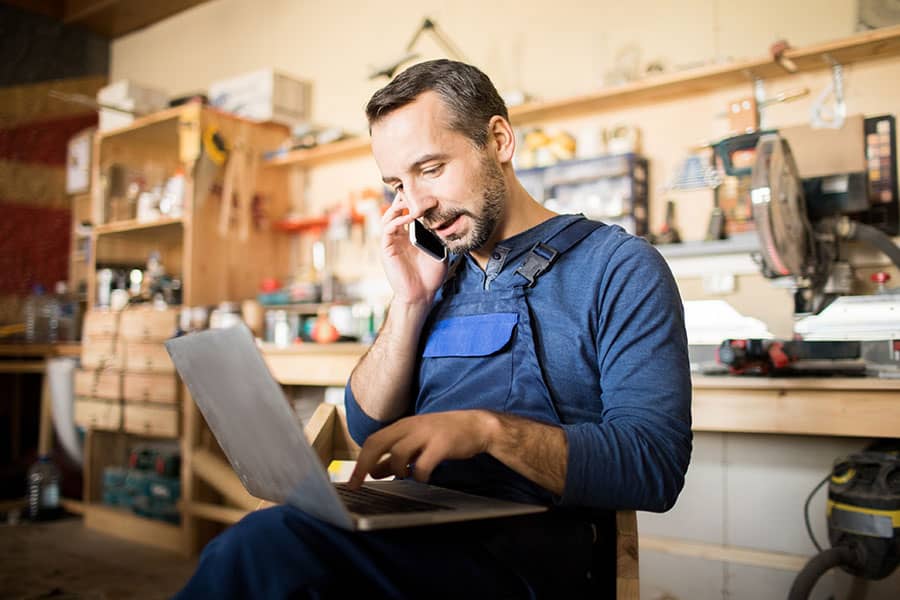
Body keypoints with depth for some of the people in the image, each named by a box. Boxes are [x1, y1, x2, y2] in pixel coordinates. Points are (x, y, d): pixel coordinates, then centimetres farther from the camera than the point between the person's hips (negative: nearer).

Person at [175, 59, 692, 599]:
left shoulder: (618, 266, -1)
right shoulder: (441, 275, 17)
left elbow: (655, 465, -11)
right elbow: (369, 428, 14)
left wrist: (488, 428, -24)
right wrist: (410, 302, 2)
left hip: (523, 551, -5)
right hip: (412, 532, 5)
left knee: (269, 545, -30)